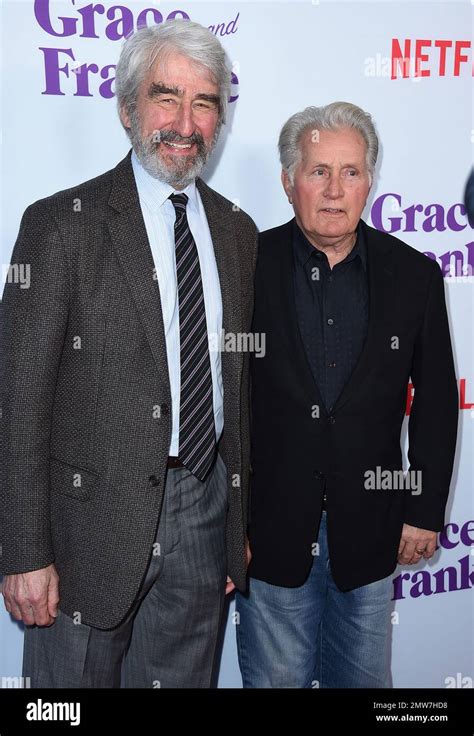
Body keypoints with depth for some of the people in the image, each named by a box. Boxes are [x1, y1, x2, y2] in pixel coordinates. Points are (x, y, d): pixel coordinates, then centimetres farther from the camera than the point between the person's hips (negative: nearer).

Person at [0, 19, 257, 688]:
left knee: (182, 679, 20)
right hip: (95, 517, -4)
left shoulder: (237, 231, 7)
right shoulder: (62, 224, -9)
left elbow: (239, 380, 10)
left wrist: (242, 524, 11)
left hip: (206, 513, 5)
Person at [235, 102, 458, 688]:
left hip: (369, 532, 2)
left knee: (363, 677, 19)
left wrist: (426, 511, 4)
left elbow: (437, 397, 4)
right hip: (269, 530, -1)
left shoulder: (413, 274, -2)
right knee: (274, 678, 16)